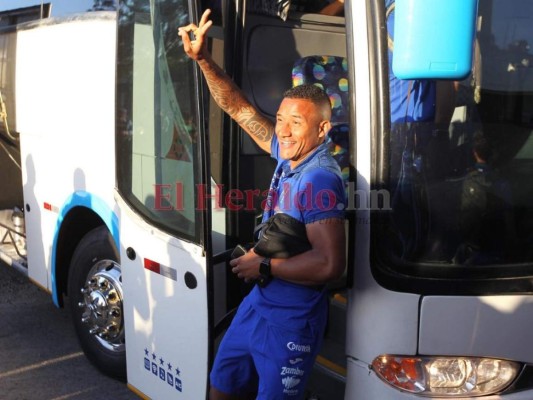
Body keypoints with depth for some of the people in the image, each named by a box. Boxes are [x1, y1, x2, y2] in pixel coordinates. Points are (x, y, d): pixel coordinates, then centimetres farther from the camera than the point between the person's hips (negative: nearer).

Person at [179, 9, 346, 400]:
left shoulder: (320, 180, -24)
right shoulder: (288, 155, -1)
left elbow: (330, 264, -32)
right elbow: (239, 108, 7)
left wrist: (263, 266, -20)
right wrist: (203, 59, -2)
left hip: (292, 320, -8)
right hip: (259, 300, 8)